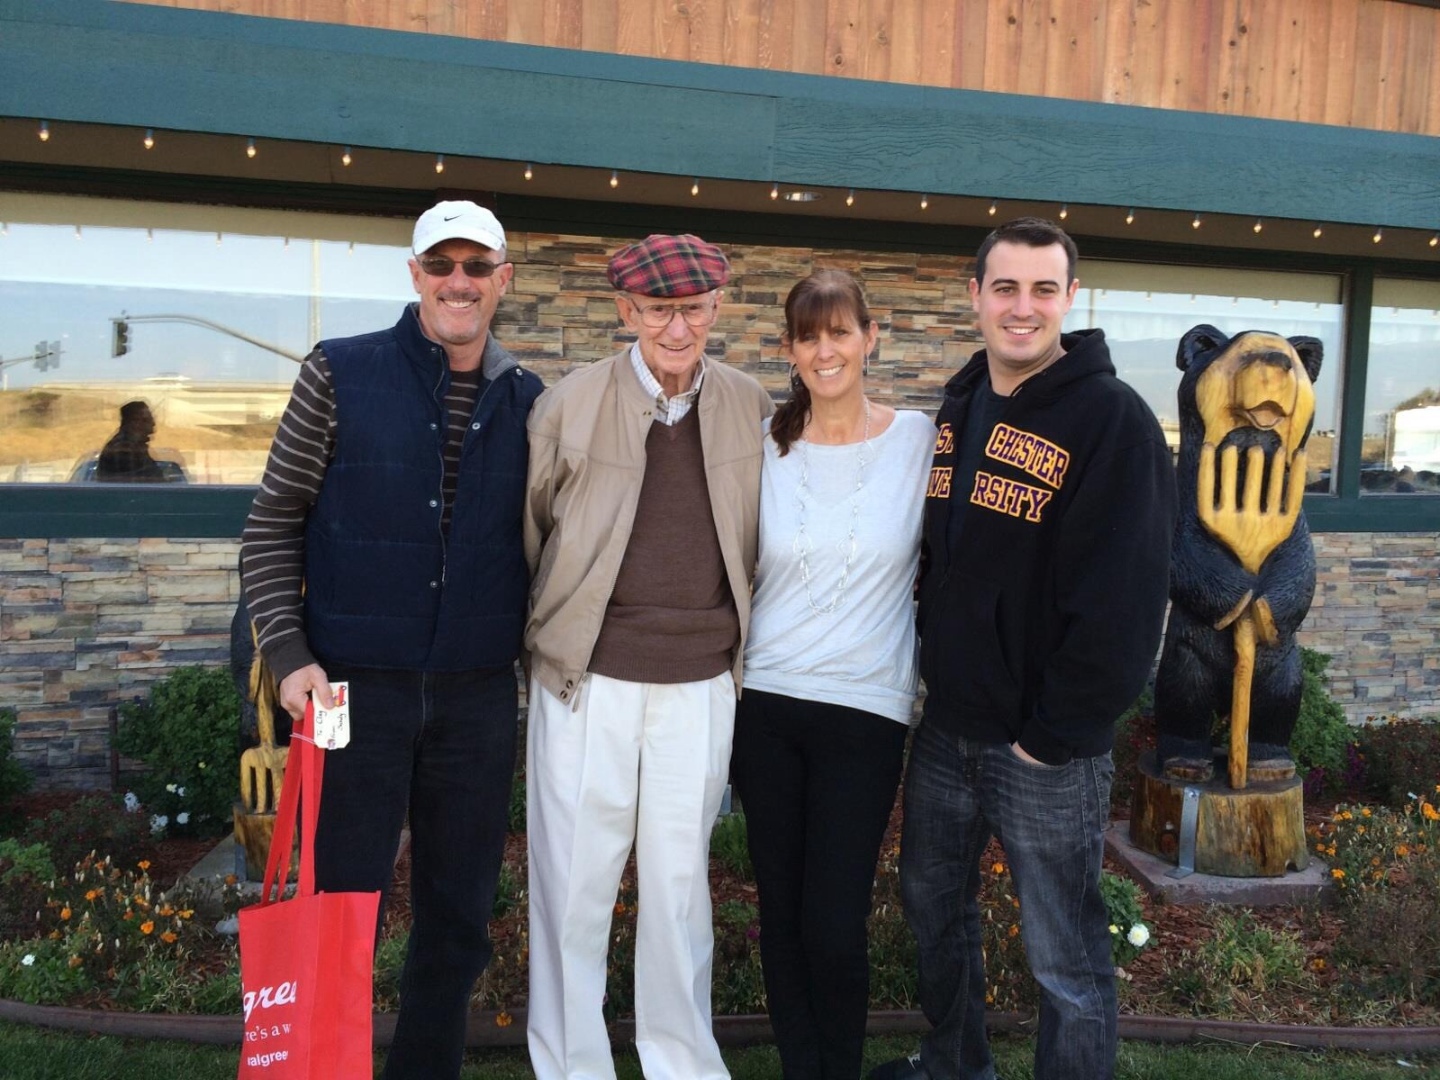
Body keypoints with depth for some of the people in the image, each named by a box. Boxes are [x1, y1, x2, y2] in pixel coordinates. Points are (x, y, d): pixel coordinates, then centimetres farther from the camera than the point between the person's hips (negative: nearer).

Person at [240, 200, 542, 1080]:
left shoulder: (529, 402, 6)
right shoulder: (341, 375, -2)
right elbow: (273, 526, 0)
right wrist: (289, 654, -9)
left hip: (480, 696, 3)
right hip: (356, 686, -2)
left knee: (459, 922, 12)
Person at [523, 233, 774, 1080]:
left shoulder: (753, 408, 1)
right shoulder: (569, 406, -6)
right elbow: (526, 532, 3)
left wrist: (739, 638, 11)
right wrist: (544, 641, 6)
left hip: (702, 688, 2)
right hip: (587, 684, -1)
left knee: (681, 884, 13)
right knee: (573, 885, 8)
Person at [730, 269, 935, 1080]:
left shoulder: (920, 441, -3)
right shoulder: (765, 447, 3)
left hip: (866, 713, -2)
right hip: (763, 704, 2)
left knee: (835, 926, -1)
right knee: (781, 914, 11)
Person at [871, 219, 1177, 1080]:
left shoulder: (1113, 419, -14)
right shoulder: (958, 409, 8)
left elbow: (1123, 599, -18)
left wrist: (1055, 734, -17)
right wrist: (928, 678, 9)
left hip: (1049, 748, -7)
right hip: (945, 728, 7)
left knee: (1066, 960, 5)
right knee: (932, 903, 22)